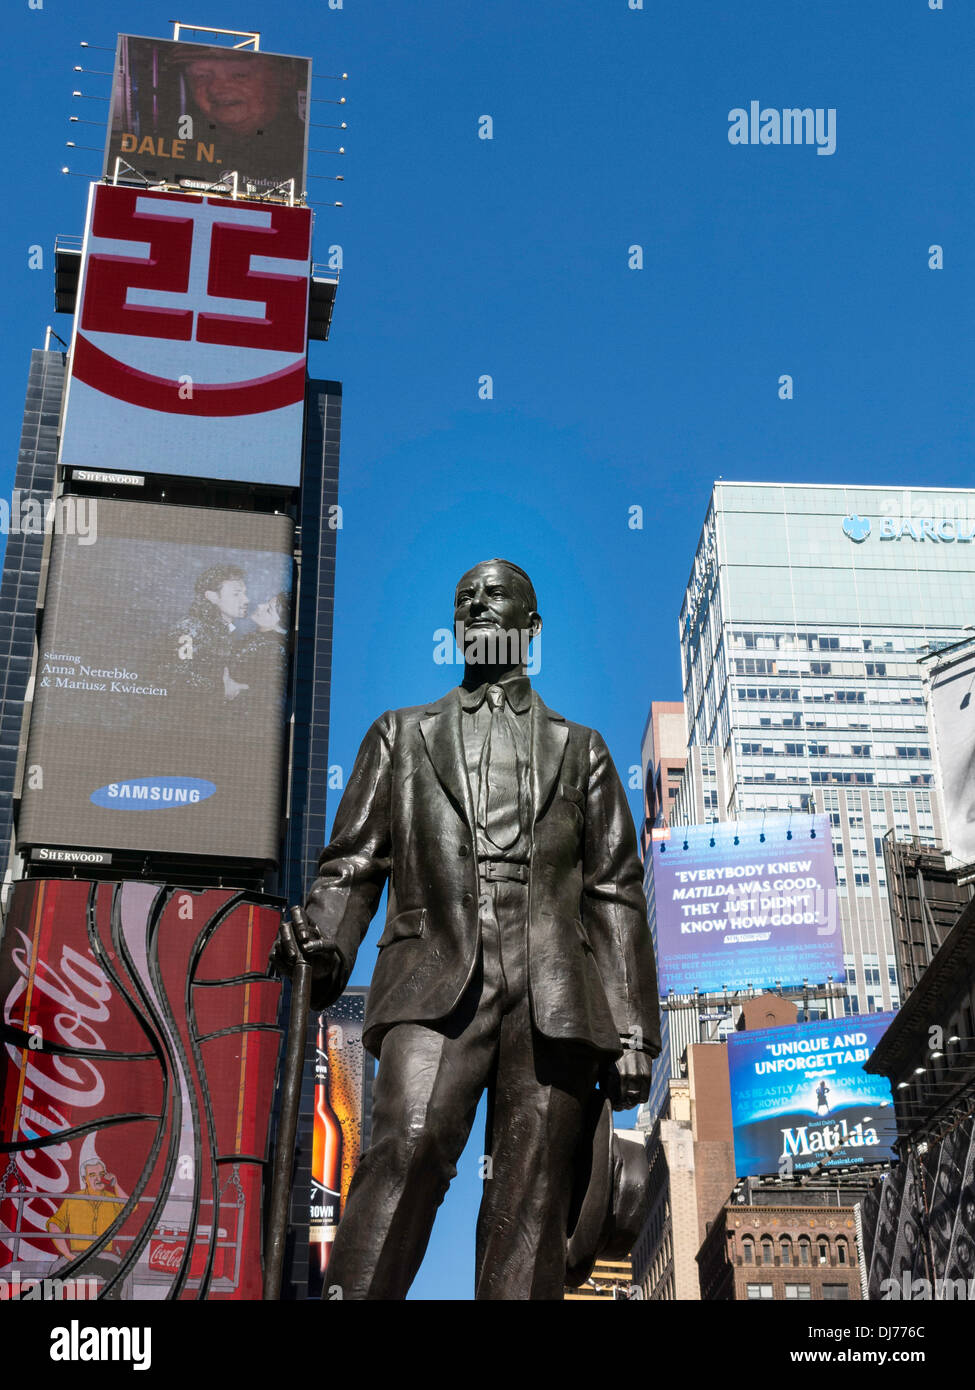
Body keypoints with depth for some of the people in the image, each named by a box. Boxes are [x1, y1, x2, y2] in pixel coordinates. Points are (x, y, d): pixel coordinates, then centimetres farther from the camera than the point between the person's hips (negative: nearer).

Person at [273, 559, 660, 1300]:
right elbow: (354, 863, 16)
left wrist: (634, 1034, 6)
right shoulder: (403, 734, 25)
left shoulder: (580, 750, 24)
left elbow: (616, 896, 17)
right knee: (407, 1148, -25)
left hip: (553, 999, 1)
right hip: (438, 985, -1)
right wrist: (327, 944, -7)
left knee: (532, 1207, -7)